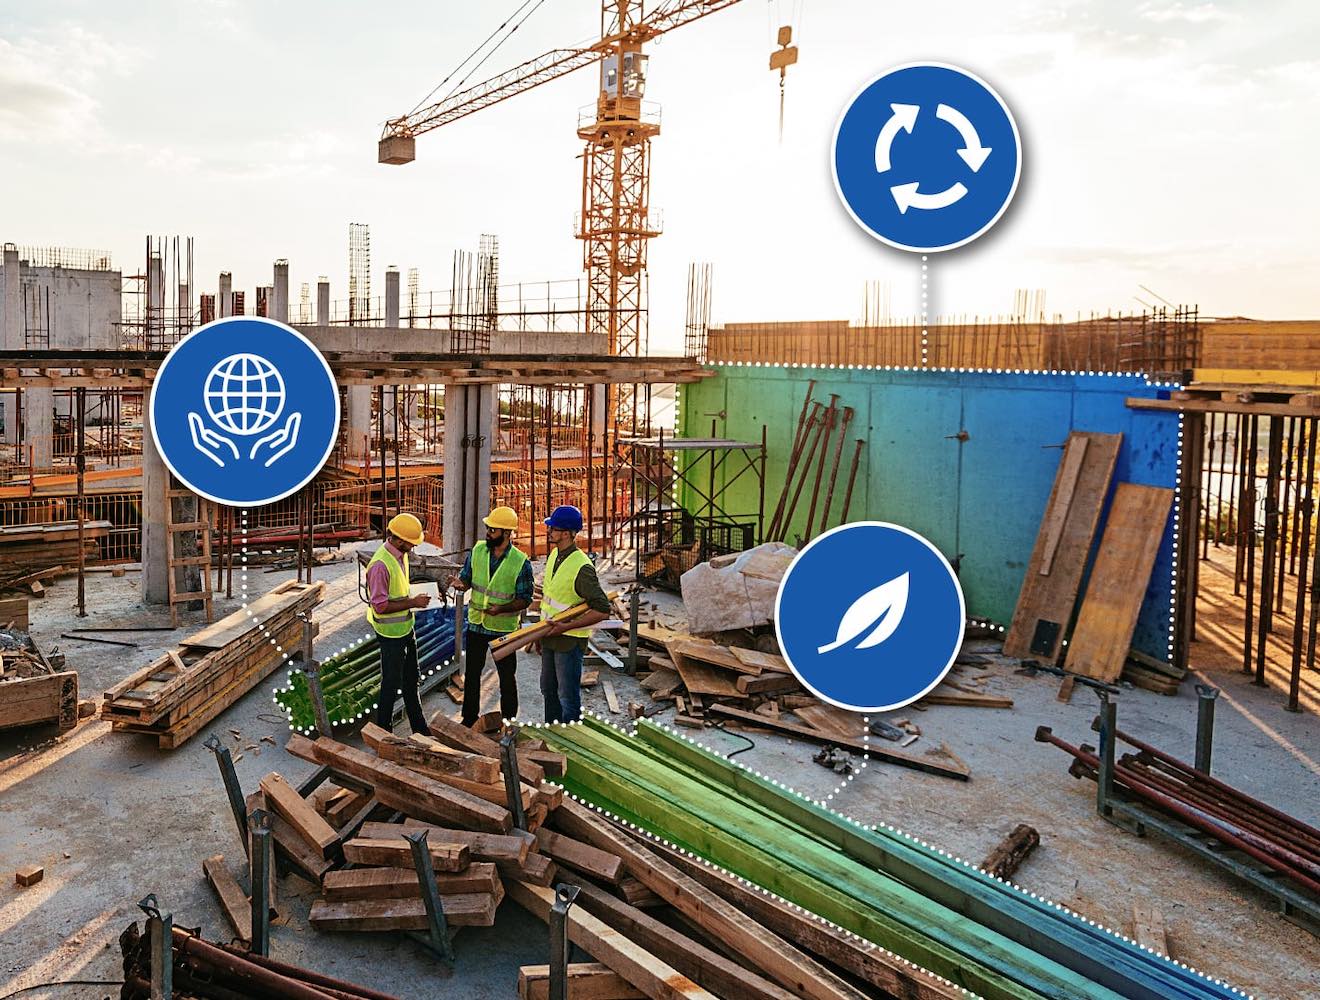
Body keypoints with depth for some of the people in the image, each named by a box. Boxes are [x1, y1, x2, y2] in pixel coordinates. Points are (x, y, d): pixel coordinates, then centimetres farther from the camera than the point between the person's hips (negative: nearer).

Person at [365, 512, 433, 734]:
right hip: (391, 633, -9)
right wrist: (413, 602, -23)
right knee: (391, 684, 4)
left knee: (411, 681, 19)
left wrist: (415, 600, 6)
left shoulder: (401, 555, 3)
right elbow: (380, 606, -26)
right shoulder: (380, 565, -26)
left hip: (406, 628, 9)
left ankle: (420, 728, 33)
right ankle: (383, 731, 21)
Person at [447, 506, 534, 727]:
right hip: (476, 625, 4)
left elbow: (524, 599, -12)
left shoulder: (521, 562, -17)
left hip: (503, 628, -4)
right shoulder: (477, 551, -5)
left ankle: (508, 721, 27)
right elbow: (466, 579, 3)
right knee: (472, 673, 16)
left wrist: (502, 609, -28)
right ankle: (469, 718, 32)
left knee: (507, 677, 11)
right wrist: (459, 583, -21)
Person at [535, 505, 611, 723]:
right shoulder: (554, 555, 3)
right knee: (548, 690, 22)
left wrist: (566, 627, -25)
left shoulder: (582, 567, -24)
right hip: (550, 637, 9)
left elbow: (603, 610, -25)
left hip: (570, 641, -9)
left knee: (568, 697, 1)